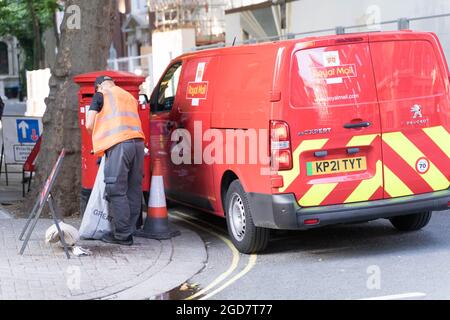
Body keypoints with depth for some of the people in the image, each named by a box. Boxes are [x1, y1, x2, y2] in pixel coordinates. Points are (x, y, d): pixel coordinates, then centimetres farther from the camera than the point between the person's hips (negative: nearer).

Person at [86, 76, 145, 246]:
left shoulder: (100, 95, 11)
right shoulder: (129, 96, 28)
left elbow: (89, 125, 5)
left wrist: (100, 138, 23)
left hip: (118, 144, -6)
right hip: (138, 141, 6)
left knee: (117, 191, -3)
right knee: (134, 190, 8)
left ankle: (122, 235, -3)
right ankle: (130, 230, 12)